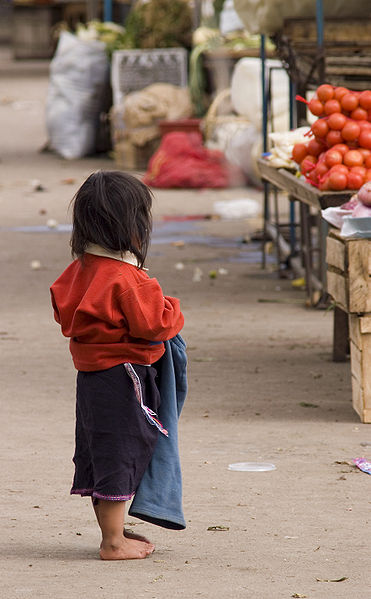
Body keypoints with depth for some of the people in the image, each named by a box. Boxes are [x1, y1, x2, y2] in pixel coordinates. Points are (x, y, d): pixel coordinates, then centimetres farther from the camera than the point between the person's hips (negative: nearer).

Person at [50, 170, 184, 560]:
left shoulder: (80, 269, 5)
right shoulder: (127, 279, -22)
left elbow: (62, 310, 16)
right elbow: (153, 324, -21)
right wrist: (171, 310, -1)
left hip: (91, 377, 9)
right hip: (121, 378, -9)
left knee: (100, 458, 15)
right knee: (119, 455, -2)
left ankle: (112, 532, 27)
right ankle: (114, 542, 3)